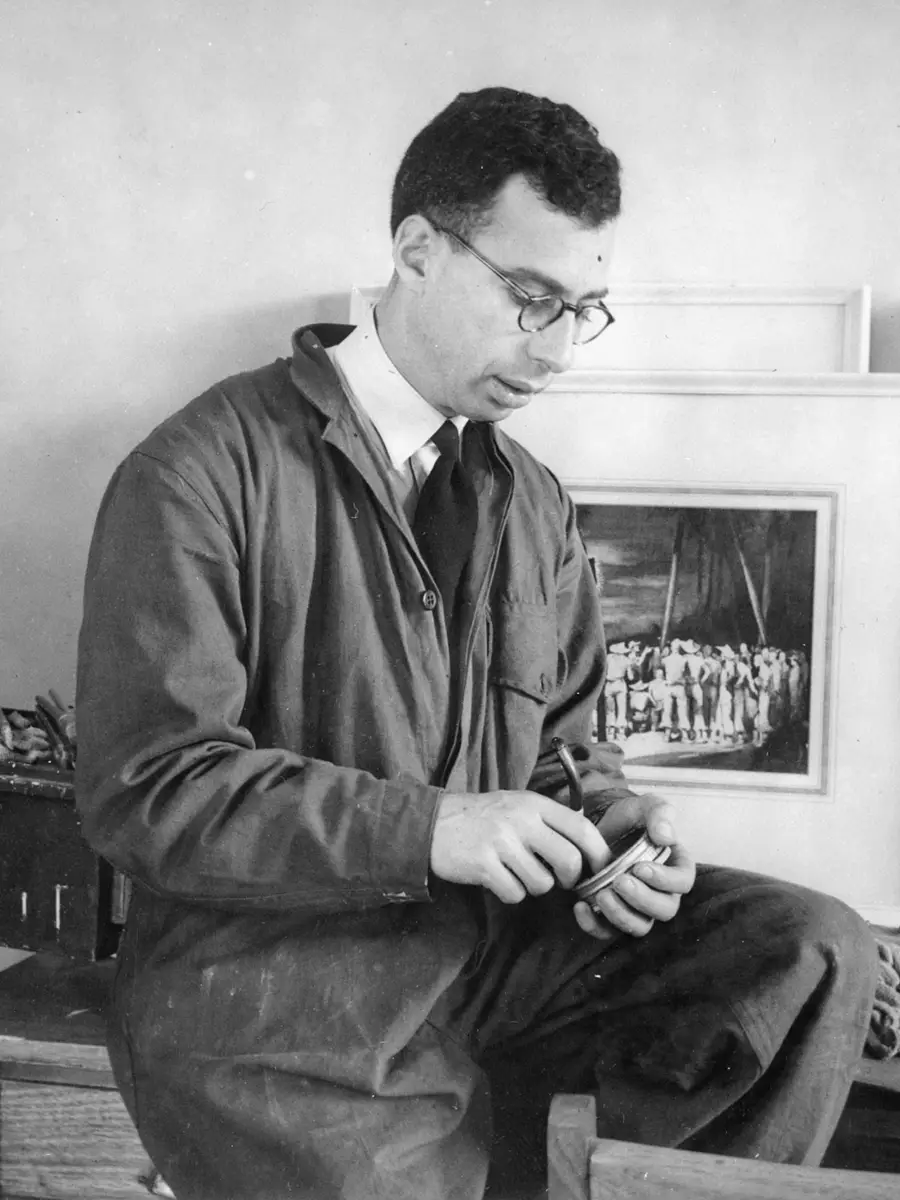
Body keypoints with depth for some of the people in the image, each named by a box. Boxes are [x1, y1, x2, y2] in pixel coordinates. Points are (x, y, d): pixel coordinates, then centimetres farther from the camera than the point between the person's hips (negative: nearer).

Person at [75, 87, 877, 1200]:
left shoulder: (535, 503, 11)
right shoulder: (203, 472, -10)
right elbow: (143, 787, -16)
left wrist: (609, 818, -6)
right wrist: (428, 827, -23)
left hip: (499, 946, 6)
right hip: (269, 1001, -5)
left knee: (813, 949, -9)